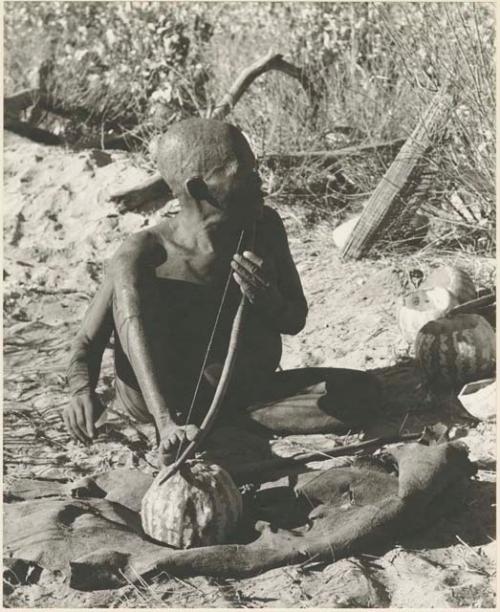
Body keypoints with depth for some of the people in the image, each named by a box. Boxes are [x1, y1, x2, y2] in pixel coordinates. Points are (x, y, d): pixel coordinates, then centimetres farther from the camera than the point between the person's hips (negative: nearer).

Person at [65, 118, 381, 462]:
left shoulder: (264, 227, -7)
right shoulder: (147, 253, -18)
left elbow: (296, 321, 2)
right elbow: (88, 342, -11)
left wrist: (268, 301, -22)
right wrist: (83, 392, -34)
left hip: (249, 392, 4)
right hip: (159, 396, -3)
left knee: (362, 393, -18)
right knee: (127, 274, -26)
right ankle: (168, 424, -35)